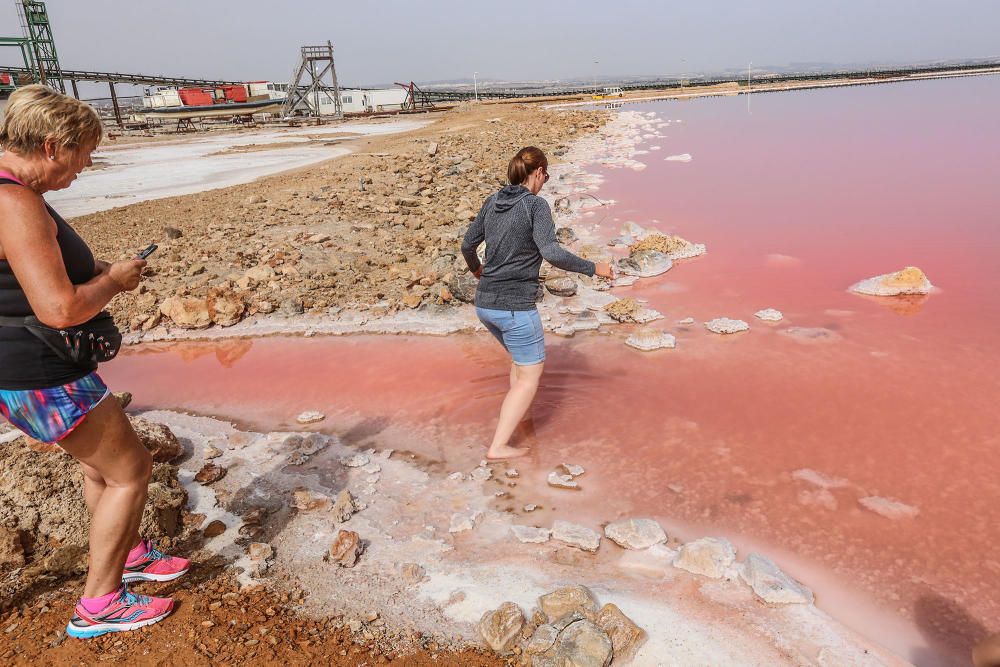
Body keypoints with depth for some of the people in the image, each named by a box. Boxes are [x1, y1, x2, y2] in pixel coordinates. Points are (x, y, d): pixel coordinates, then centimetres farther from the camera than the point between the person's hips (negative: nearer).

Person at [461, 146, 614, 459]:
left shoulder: (493, 202, 8)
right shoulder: (536, 205, -11)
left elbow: (468, 244, 17)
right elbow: (551, 253, -23)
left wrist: (475, 268, 37)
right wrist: (593, 268, -11)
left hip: (485, 303, 8)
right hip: (515, 306, -7)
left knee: (521, 358, 30)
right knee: (530, 375, 6)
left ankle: (514, 416, 38)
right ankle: (498, 446, 3)